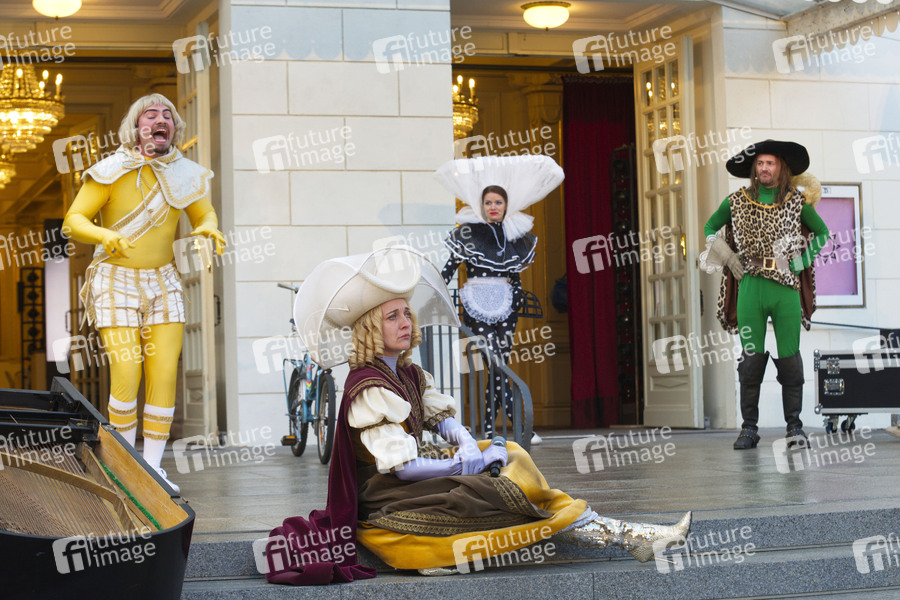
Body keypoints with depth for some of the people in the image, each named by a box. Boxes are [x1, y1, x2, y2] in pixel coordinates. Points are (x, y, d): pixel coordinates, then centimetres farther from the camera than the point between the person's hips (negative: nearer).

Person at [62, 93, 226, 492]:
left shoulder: (183, 174, 2)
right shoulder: (112, 172, -9)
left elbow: (203, 214, 14)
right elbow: (73, 220, -9)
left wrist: (209, 228, -10)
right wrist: (104, 236, -29)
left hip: (163, 281, 4)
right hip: (116, 280, -4)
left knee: (165, 373, -5)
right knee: (126, 374, -13)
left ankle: (153, 467, 2)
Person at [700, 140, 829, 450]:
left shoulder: (797, 201, 7)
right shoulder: (736, 201, 8)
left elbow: (822, 232, 18)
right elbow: (710, 227, 22)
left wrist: (800, 262, 6)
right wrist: (727, 256, 7)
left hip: (786, 288, 0)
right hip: (750, 286, 1)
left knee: (789, 358, -1)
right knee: (751, 358, -1)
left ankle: (794, 425, 7)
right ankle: (749, 427, 5)